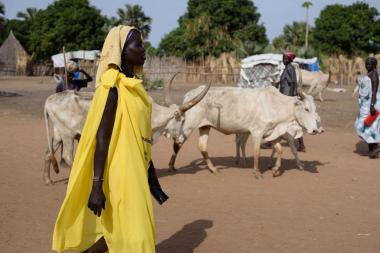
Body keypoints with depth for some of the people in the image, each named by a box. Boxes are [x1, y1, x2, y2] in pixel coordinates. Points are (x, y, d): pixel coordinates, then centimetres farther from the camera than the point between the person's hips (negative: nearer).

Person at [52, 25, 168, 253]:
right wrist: (96, 186, -22)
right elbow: (101, 137, -18)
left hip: (136, 172, 8)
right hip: (120, 173, -8)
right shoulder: (113, 87, -13)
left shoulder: (134, 87, 12)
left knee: (118, 235, 14)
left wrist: (153, 180, 19)